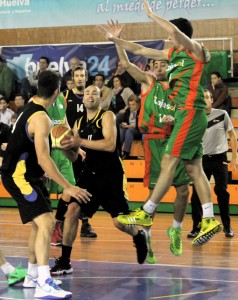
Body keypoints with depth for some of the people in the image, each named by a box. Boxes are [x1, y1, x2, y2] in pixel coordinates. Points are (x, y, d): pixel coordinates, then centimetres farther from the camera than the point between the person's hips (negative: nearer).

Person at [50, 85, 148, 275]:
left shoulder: (107, 116, -8)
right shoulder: (79, 123, 10)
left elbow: (110, 145, -23)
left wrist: (80, 142, -27)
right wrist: (66, 145, -9)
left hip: (111, 176, -5)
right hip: (90, 173, 5)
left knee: (119, 221, -4)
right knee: (73, 208, -13)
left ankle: (139, 236, 33)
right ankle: (64, 262, -6)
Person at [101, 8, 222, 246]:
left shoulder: (196, 51, -5)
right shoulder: (172, 54, 17)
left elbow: (176, 31, -24)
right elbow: (140, 50, 22)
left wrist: (151, 14, -16)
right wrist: (115, 40, 17)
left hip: (190, 113, -9)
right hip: (184, 114, 9)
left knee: (168, 163, -8)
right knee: (194, 169, 6)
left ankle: (146, 213, -6)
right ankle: (209, 220, 6)